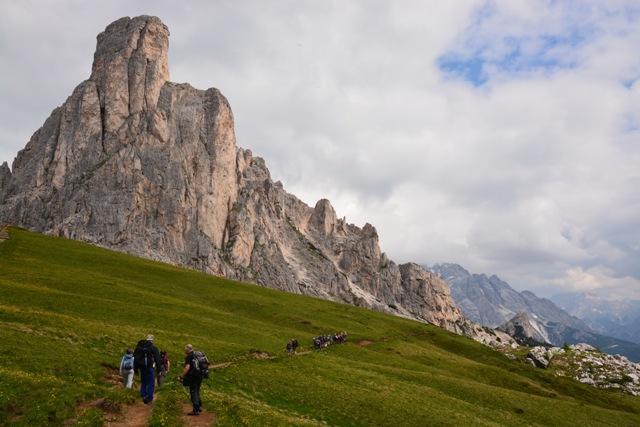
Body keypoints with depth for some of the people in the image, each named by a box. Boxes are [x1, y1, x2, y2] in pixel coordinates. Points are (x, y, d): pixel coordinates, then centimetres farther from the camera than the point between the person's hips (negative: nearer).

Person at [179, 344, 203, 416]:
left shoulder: (189, 357, -13)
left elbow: (187, 368, -23)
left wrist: (181, 377, -19)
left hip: (193, 377, -8)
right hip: (199, 376, 8)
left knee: (193, 392, 0)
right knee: (197, 392, 20)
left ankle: (196, 410, 2)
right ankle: (199, 406, 24)